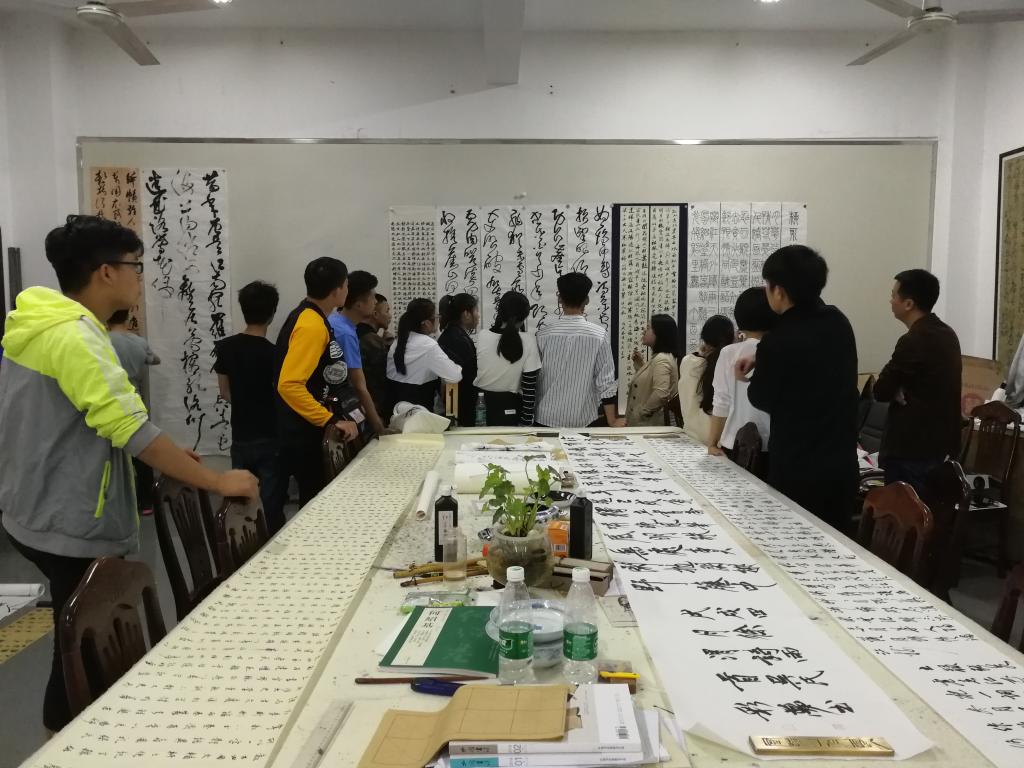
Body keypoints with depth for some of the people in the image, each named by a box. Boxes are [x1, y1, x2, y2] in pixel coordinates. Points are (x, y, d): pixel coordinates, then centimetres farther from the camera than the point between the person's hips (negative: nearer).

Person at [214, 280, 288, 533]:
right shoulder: (274, 353, -16)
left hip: (240, 438, 5)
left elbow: (225, 392, 7)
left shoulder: (225, 347, -2)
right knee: (271, 507, 1)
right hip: (271, 439, -4)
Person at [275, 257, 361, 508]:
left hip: (307, 430, 10)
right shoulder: (312, 326, -21)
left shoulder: (308, 317, 10)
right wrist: (332, 421, -27)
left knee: (315, 498, 15)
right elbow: (289, 385, -29)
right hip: (304, 434, -10)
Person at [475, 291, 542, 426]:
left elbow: (472, 374, 0)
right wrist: (526, 422, -5)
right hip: (510, 409, -2)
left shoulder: (482, 336, -9)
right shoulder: (528, 341, -14)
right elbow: (529, 387, -12)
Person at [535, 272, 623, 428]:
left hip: (547, 418, 1)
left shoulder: (543, 334, -6)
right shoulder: (599, 335, -9)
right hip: (583, 420, -1)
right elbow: (606, 381, -7)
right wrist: (612, 421, 2)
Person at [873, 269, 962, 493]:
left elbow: (881, 391, -14)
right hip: (941, 444, 9)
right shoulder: (948, 334, 10)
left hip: (911, 450, -9)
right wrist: (902, 390, -2)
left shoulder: (913, 341, -20)